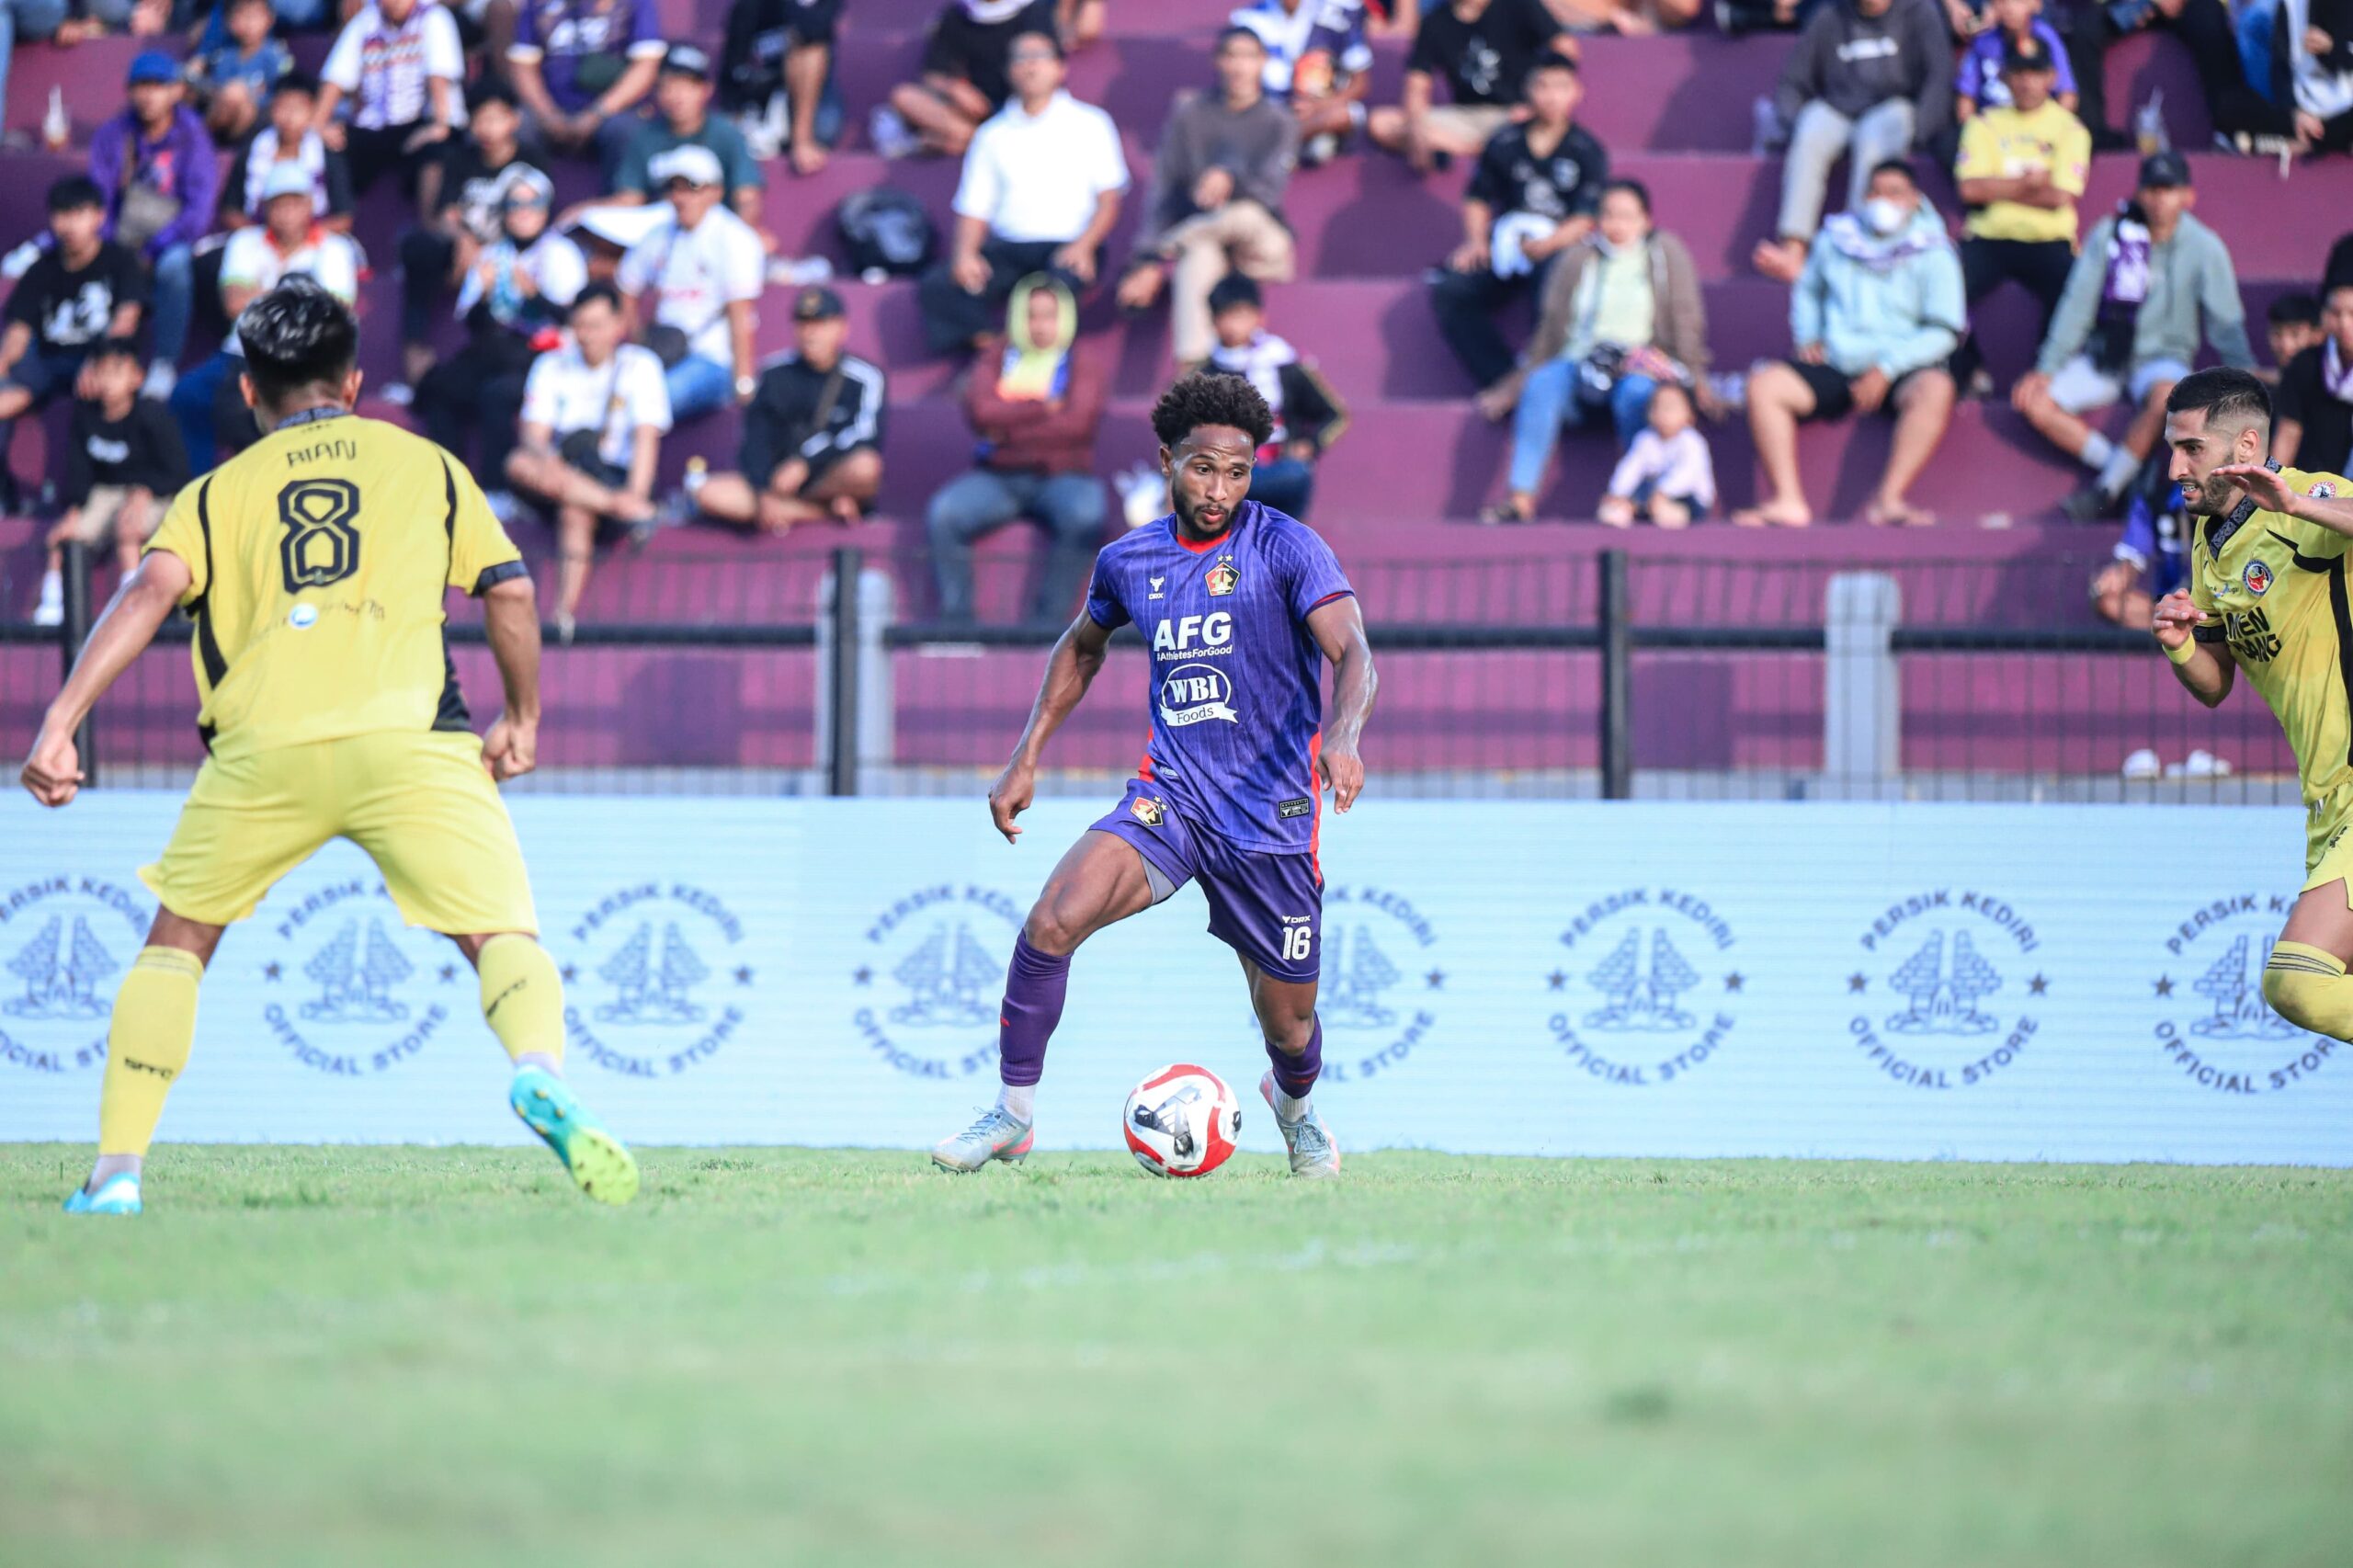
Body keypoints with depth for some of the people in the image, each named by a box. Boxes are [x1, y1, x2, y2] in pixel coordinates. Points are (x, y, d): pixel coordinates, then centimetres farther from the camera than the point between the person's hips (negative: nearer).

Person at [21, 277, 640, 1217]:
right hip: (408, 737, -1)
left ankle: (117, 1173, 12)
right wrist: (522, 718, 31)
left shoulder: (218, 494, 23)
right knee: (502, 938, 1)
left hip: (262, 745, 1)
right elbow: (509, 587, 16)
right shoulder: (426, 466, 24)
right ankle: (541, 1073, -34)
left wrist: (61, 725, -3)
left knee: (177, 941, 20)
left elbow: (152, 588, 5)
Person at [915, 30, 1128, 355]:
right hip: (1007, 249, 3)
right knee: (935, 289, -24)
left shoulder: (1089, 124, 11)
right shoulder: (993, 134, 19)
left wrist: (1084, 245, -15)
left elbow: (1109, 198, 3)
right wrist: (965, 253, -9)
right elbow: (974, 209, 13)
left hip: (1069, 245, -3)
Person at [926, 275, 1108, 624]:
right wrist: (1044, 408, -5)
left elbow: (1076, 425, -8)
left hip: (1063, 477, -2)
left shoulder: (1086, 366, 9)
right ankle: (956, 619, -25)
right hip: (996, 476, 2)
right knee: (943, 515, -27)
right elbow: (981, 411, -4)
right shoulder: (995, 360, 16)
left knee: (1084, 518, -36)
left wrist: (1007, 431, -6)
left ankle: (1047, 619, -30)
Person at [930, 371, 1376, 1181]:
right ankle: (1013, 1112, -11)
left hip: (1272, 812, -2)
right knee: (1056, 916, -24)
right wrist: (1027, 759, 18)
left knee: (1288, 1022, 7)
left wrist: (1342, 739, -42)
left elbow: (1353, 655, -22)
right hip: (1169, 796, 2)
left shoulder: (1287, 549, -10)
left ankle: (1294, 1103, 45)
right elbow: (1082, 647, 25)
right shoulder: (1128, 561, 5)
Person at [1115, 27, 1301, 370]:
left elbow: (1271, 186, -13)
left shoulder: (1280, 125, 4)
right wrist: (1148, 262, -10)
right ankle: (1191, 374, -51)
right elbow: (1162, 189, 1)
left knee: (1244, 213, -36)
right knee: (1196, 264, -36)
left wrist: (1232, 179, -36)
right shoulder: (1189, 116, 7)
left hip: (1261, 243, 0)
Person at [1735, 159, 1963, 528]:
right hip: (1836, 367, 3)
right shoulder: (1836, 240, 12)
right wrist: (1808, 338, 9)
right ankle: (1788, 501, -32)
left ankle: (1889, 499, -42)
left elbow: (1944, 332, -5)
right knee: (1764, 383, -22)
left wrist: (1887, 368, -16)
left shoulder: (1933, 255, 1)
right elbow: (1807, 291, 29)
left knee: (1936, 387, -38)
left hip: (1900, 371, -3)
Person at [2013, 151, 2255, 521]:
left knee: (2165, 395, -39)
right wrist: (2047, 368, -7)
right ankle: (2118, 467, -15)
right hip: (2104, 358, 2)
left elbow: (2225, 323, -3)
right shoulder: (2109, 235, -1)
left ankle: (2107, 488, -23)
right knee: (2035, 401, -20)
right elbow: (2077, 305, 0)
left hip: (2163, 357, -2)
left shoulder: (2205, 248, -4)